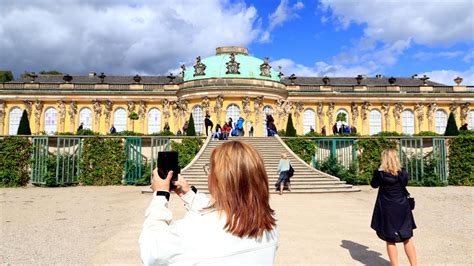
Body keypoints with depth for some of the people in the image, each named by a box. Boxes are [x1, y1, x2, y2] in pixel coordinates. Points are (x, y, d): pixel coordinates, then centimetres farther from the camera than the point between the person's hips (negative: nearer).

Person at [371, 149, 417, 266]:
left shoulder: (380, 173, -12)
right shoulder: (403, 173, -5)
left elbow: (374, 185, 5)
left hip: (387, 210, -3)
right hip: (402, 209, 3)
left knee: (390, 240, 9)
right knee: (407, 239, 15)